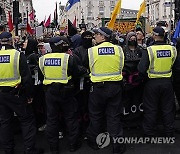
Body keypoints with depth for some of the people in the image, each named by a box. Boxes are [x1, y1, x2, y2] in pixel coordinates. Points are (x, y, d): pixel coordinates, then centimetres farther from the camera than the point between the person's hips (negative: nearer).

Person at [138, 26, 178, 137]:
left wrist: (147, 74, 2)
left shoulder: (149, 50, -17)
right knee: (168, 109, 16)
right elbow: (175, 66, 5)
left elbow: (141, 69, -17)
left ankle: (150, 134, 20)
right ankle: (170, 133, 27)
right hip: (167, 82, 3)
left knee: (151, 109, 10)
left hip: (152, 83, -3)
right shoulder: (172, 49, -7)